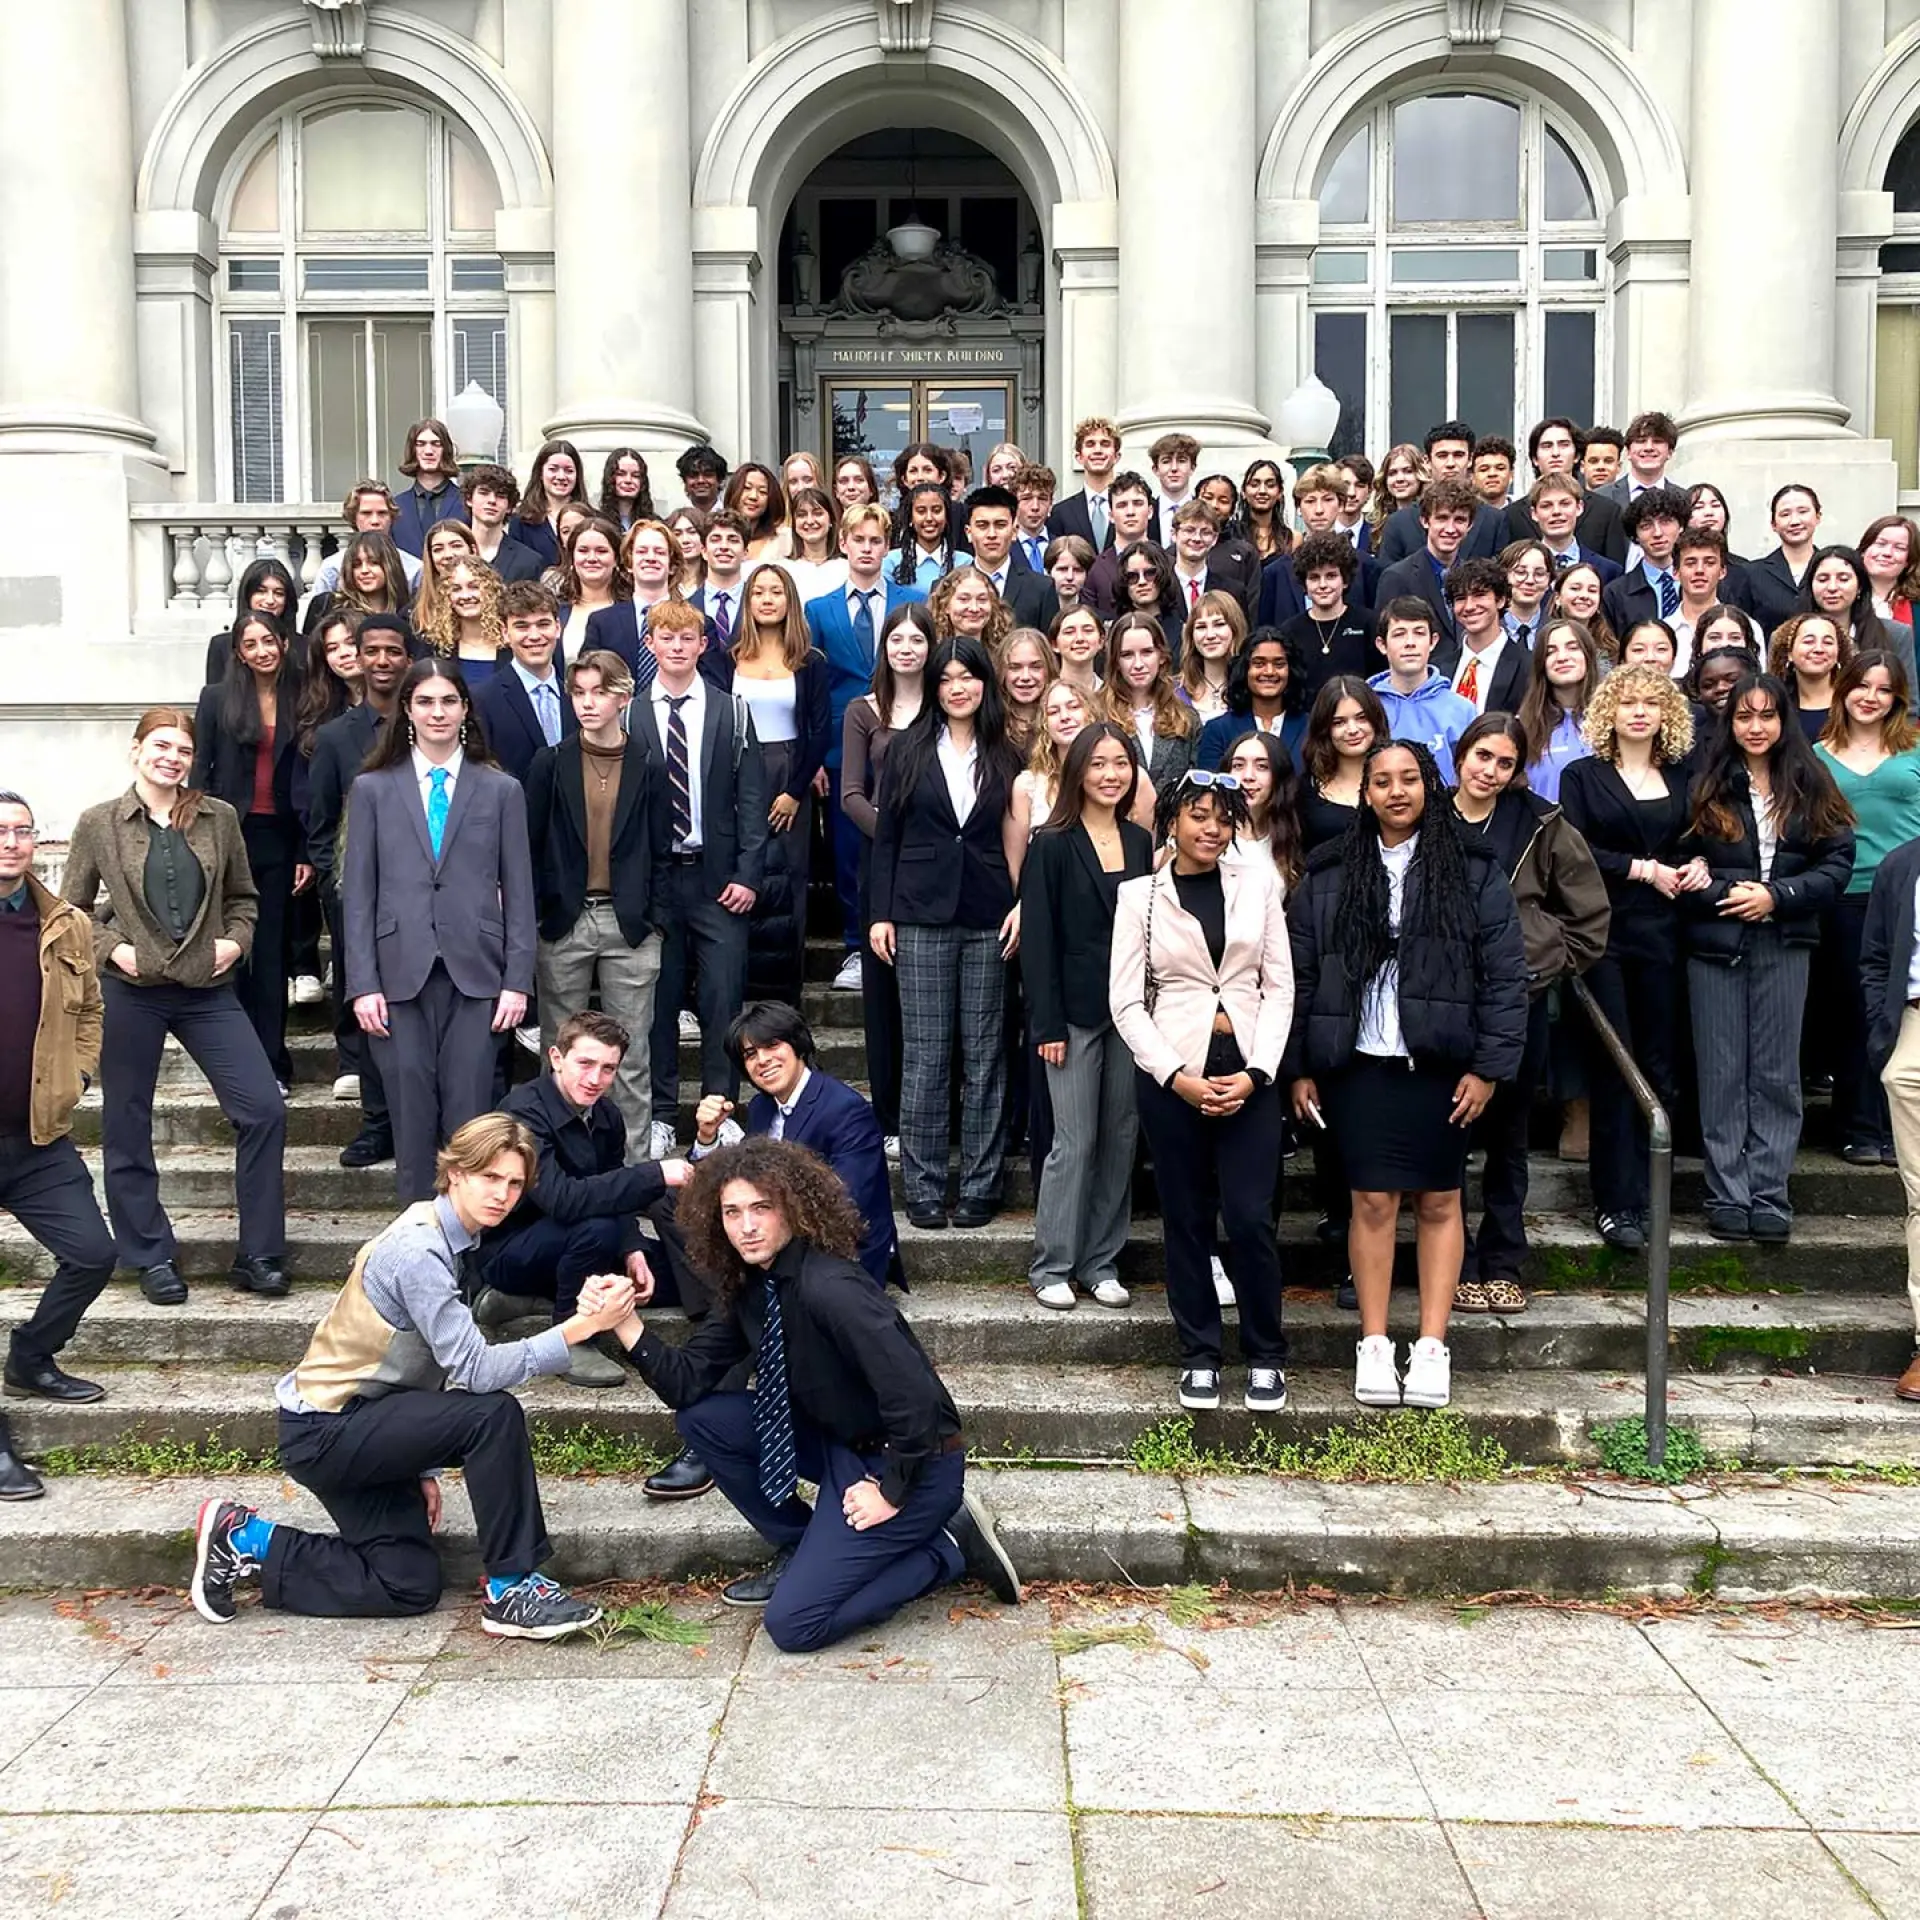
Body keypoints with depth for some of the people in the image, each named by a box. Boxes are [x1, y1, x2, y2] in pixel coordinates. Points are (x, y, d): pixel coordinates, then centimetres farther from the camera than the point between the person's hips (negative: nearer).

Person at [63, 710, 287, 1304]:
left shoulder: (219, 819, 4)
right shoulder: (99, 824, 0)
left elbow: (243, 896, 16)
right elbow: (71, 909, 7)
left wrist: (235, 941, -1)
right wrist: (111, 948, -8)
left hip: (207, 991, 1)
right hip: (130, 994, -1)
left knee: (264, 1110, -8)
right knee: (127, 1131, 6)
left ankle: (258, 1255, 4)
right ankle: (151, 1258, 22)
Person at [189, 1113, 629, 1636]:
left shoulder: (447, 1239, 7)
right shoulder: (417, 1251, -23)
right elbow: (474, 1370, -29)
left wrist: (423, 1466, 11)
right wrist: (581, 1327, -35)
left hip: (357, 1425, 10)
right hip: (324, 1432, -10)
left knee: (410, 1587, 8)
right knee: (495, 1415, -25)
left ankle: (246, 1540, 17)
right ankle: (510, 1590, -13)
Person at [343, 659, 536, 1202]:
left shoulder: (502, 790, 9)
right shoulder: (372, 789, 10)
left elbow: (518, 892, 7)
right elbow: (357, 893, 6)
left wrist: (517, 980, -1)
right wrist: (362, 984, -2)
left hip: (475, 973, 0)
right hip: (400, 972, 0)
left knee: (469, 1118, -1)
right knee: (411, 1113, 2)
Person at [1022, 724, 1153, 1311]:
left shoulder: (1141, 843, 10)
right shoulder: (1052, 846, -3)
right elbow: (1038, 940, -6)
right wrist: (1047, 1025, -11)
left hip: (1132, 1011, 5)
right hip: (1076, 1012, -4)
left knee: (1120, 1140, 7)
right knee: (1075, 1141, -4)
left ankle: (1101, 1263, 16)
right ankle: (1052, 1267, 7)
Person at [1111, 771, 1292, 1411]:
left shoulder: (1258, 884, 8)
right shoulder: (1140, 895, 3)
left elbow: (1279, 986, 5)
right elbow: (1126, 1000, 0)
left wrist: (1255, 1072, -6)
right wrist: (1177, 1077, -10)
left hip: (1249, 1073, 0)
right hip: (1171, 1074, 0)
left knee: (1250, 1218, -5)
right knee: (1186, 1219, 6)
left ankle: (1265, 1356, 12)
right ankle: (1199, 1356, 18)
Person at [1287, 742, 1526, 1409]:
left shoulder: (1473, 871, 2)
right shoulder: (1328, 874, 6)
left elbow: (1505, 975, -1)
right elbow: (1301, 974, 6)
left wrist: (1488, 1067, -7)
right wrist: (1299, 1068, 1)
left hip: (1442, 1065, 0)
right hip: (1360, 1062, 1)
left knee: (1439, 1202, 6)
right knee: (1372, 1201, 2)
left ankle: (1432, 1347, 13)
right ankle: (1373, 1346, 11)